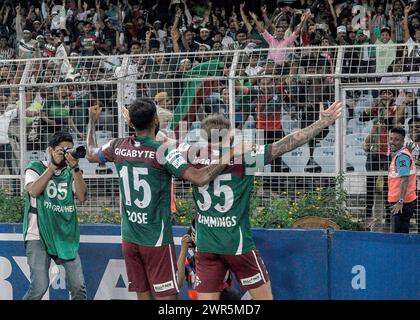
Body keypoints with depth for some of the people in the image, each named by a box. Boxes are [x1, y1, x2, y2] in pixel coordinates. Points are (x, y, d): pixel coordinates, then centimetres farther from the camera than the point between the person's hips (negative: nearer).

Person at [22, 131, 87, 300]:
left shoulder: (71, 173, 13)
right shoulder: (35, 168, 5)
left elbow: (82, 196, -3)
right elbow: (33, 191, -14)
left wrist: (75, 168, -12)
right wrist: (53, 165, -12)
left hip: (65, 236, 4)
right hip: (38, 236, -4)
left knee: (78, 286, -3)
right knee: (40, 287, -16)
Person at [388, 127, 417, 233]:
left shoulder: (401, 156, -16)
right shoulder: (398, 155, 17)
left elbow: (405, 179, -24)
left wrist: (400, 201, -29)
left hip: (402, 204, -10)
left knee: (399, 234, -9)